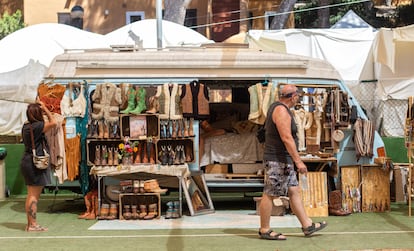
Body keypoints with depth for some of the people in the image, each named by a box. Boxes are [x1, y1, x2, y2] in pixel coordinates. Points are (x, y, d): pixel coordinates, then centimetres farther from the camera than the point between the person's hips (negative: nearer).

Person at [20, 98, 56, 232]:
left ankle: (30, 223, 17)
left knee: (31, 195, 13)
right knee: (34, 195, -7)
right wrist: (44, 107, -7)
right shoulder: (37, 126, -17)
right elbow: (53, 122, -15)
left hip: (27, 162, 10)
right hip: (35, 164, -10)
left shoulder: (26, 126, 9)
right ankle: (33, 224, -6)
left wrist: (36, 106, 19)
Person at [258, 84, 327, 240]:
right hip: (277, 160, -11)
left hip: (283, 160, 11)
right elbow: (286, 138, -24)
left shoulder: (277, 107, 15)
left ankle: (307, 225, 14)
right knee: (270, 195, -3)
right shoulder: (281, 111, -17)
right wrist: (298, 161, -25)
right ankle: (264, 230, 4)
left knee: (294, 191, 11)